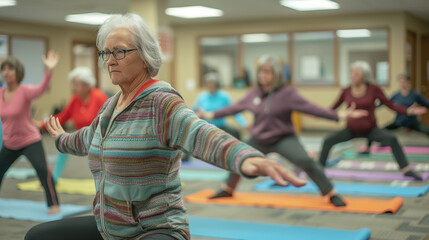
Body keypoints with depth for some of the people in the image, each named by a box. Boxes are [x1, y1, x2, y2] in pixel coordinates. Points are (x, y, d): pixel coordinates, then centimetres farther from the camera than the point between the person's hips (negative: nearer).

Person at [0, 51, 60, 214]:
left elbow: (41, 89, -39)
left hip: (30, 141, -6)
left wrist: (49, 70, -57)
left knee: (42, 169, -23)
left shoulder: (25, 91, -19)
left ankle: (54, 205, -13)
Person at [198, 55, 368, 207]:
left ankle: (333, 195, -10)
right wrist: (212, 115, 16)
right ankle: (228, 190, 43)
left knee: (306, 162, -24)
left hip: (283, 139, -6)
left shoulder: (287, 93, -17)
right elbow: (236, 107, 10)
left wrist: (338, 116, -31)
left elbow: (309, 108, -22)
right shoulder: (255, 93, -1)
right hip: (259, 140, 6)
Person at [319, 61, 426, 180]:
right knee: (328, 140, -15)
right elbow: (334, 107, 5)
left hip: (371, 130, -2)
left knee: (392, 139, -27)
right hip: (352, 130, 2)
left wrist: (409, 111, -21)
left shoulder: (374, 89, -15)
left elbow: (390, 105, -10)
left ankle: (407, 170, -16)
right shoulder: (346, 91, -10)